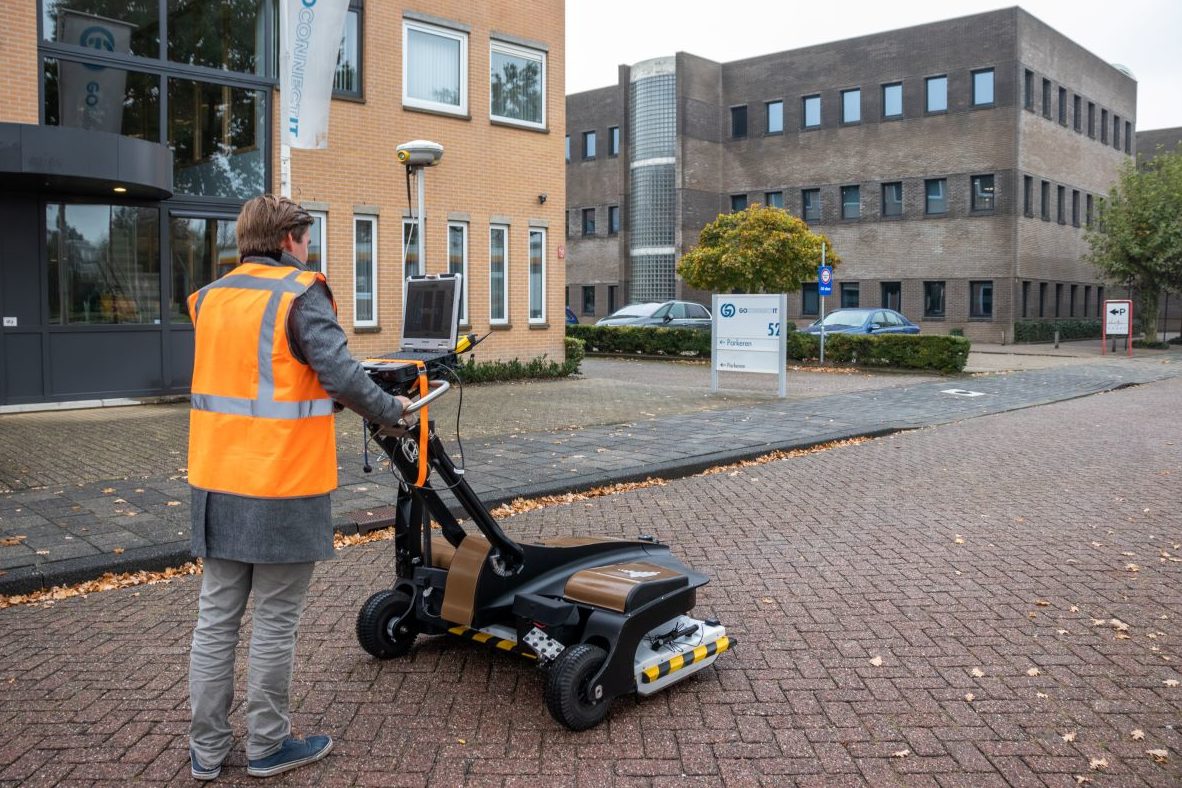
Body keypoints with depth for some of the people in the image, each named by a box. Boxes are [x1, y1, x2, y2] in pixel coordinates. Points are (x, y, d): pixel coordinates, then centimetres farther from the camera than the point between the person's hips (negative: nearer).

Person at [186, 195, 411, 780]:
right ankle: (267, 747, 20)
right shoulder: (300, 295, -11)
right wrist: (391, 410, -5)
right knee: (275, 622, 7)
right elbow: (341, 374, -21)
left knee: (215, 616, 13)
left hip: (217, 483, 6)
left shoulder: (209, 298, 9)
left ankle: (207, 748, 23)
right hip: (282, 488, -6)